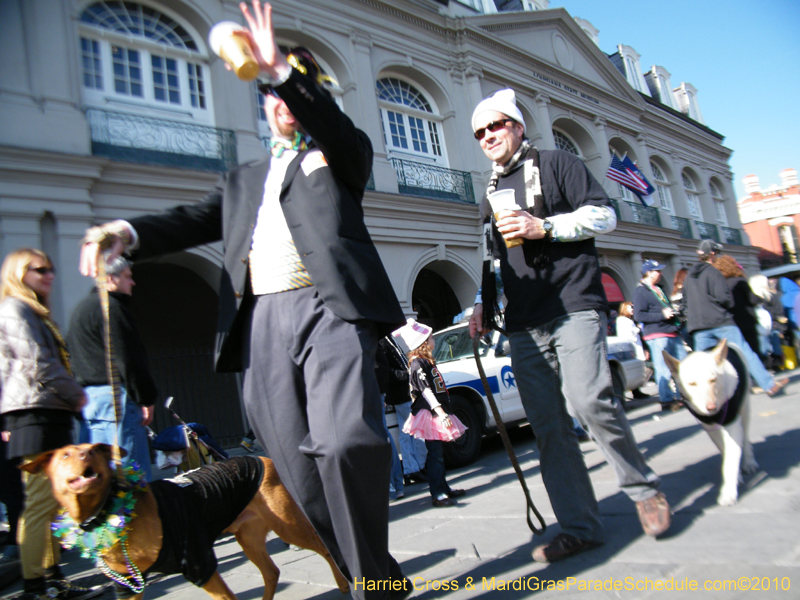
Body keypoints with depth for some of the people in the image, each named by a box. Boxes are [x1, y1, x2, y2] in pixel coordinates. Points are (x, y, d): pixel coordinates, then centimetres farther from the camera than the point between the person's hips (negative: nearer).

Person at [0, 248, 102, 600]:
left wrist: (71, 399, 11)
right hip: (35, 412, -10)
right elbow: (38, 363, -15)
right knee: (41, 502, -8)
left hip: (50, 415, 10)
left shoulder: (34, 313, 25)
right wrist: (76, 395, -7)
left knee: (51, 502, 10)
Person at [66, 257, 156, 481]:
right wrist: (146, 398, -15)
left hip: (85, 397, 10)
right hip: (114, 396, -10)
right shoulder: (111, 307, -11)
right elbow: (128, 359, -17)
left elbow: (75, 359, 24)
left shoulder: (81, 308, 22)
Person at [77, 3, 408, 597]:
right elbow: (196, 219, 17)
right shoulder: (242, 179, 32)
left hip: (327, 307, -4)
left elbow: (341, 131, -2)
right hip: (262, 322, 4)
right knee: (301, 472, 0)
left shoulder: (339, 156, 21)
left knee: (345, 441, -25)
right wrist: (129, 232, -1)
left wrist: (283, 69, -12)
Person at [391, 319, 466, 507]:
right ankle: (437, 494, -6)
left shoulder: (426, 362, 18)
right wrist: (440, 411, -27)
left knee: (437, 453, 16)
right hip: (428, 414, -10)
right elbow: (425, 389, -21)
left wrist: (442, 411, 26)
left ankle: (444, 488, 24)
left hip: (435, 414, 10)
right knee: (435, 455, -9)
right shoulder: (417, 363, -13)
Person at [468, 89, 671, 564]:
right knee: (547, 425, 1)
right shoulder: (492, 192, 25)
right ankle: (580, 527, 9)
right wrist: (484, 306, 17)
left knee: (590, 401, -18)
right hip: (524, 324, 6)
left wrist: (544, 227, -12)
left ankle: (644, 487, 10)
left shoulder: (554, 164, 8)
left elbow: (603, 214, -1)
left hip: (573, 306, -5)